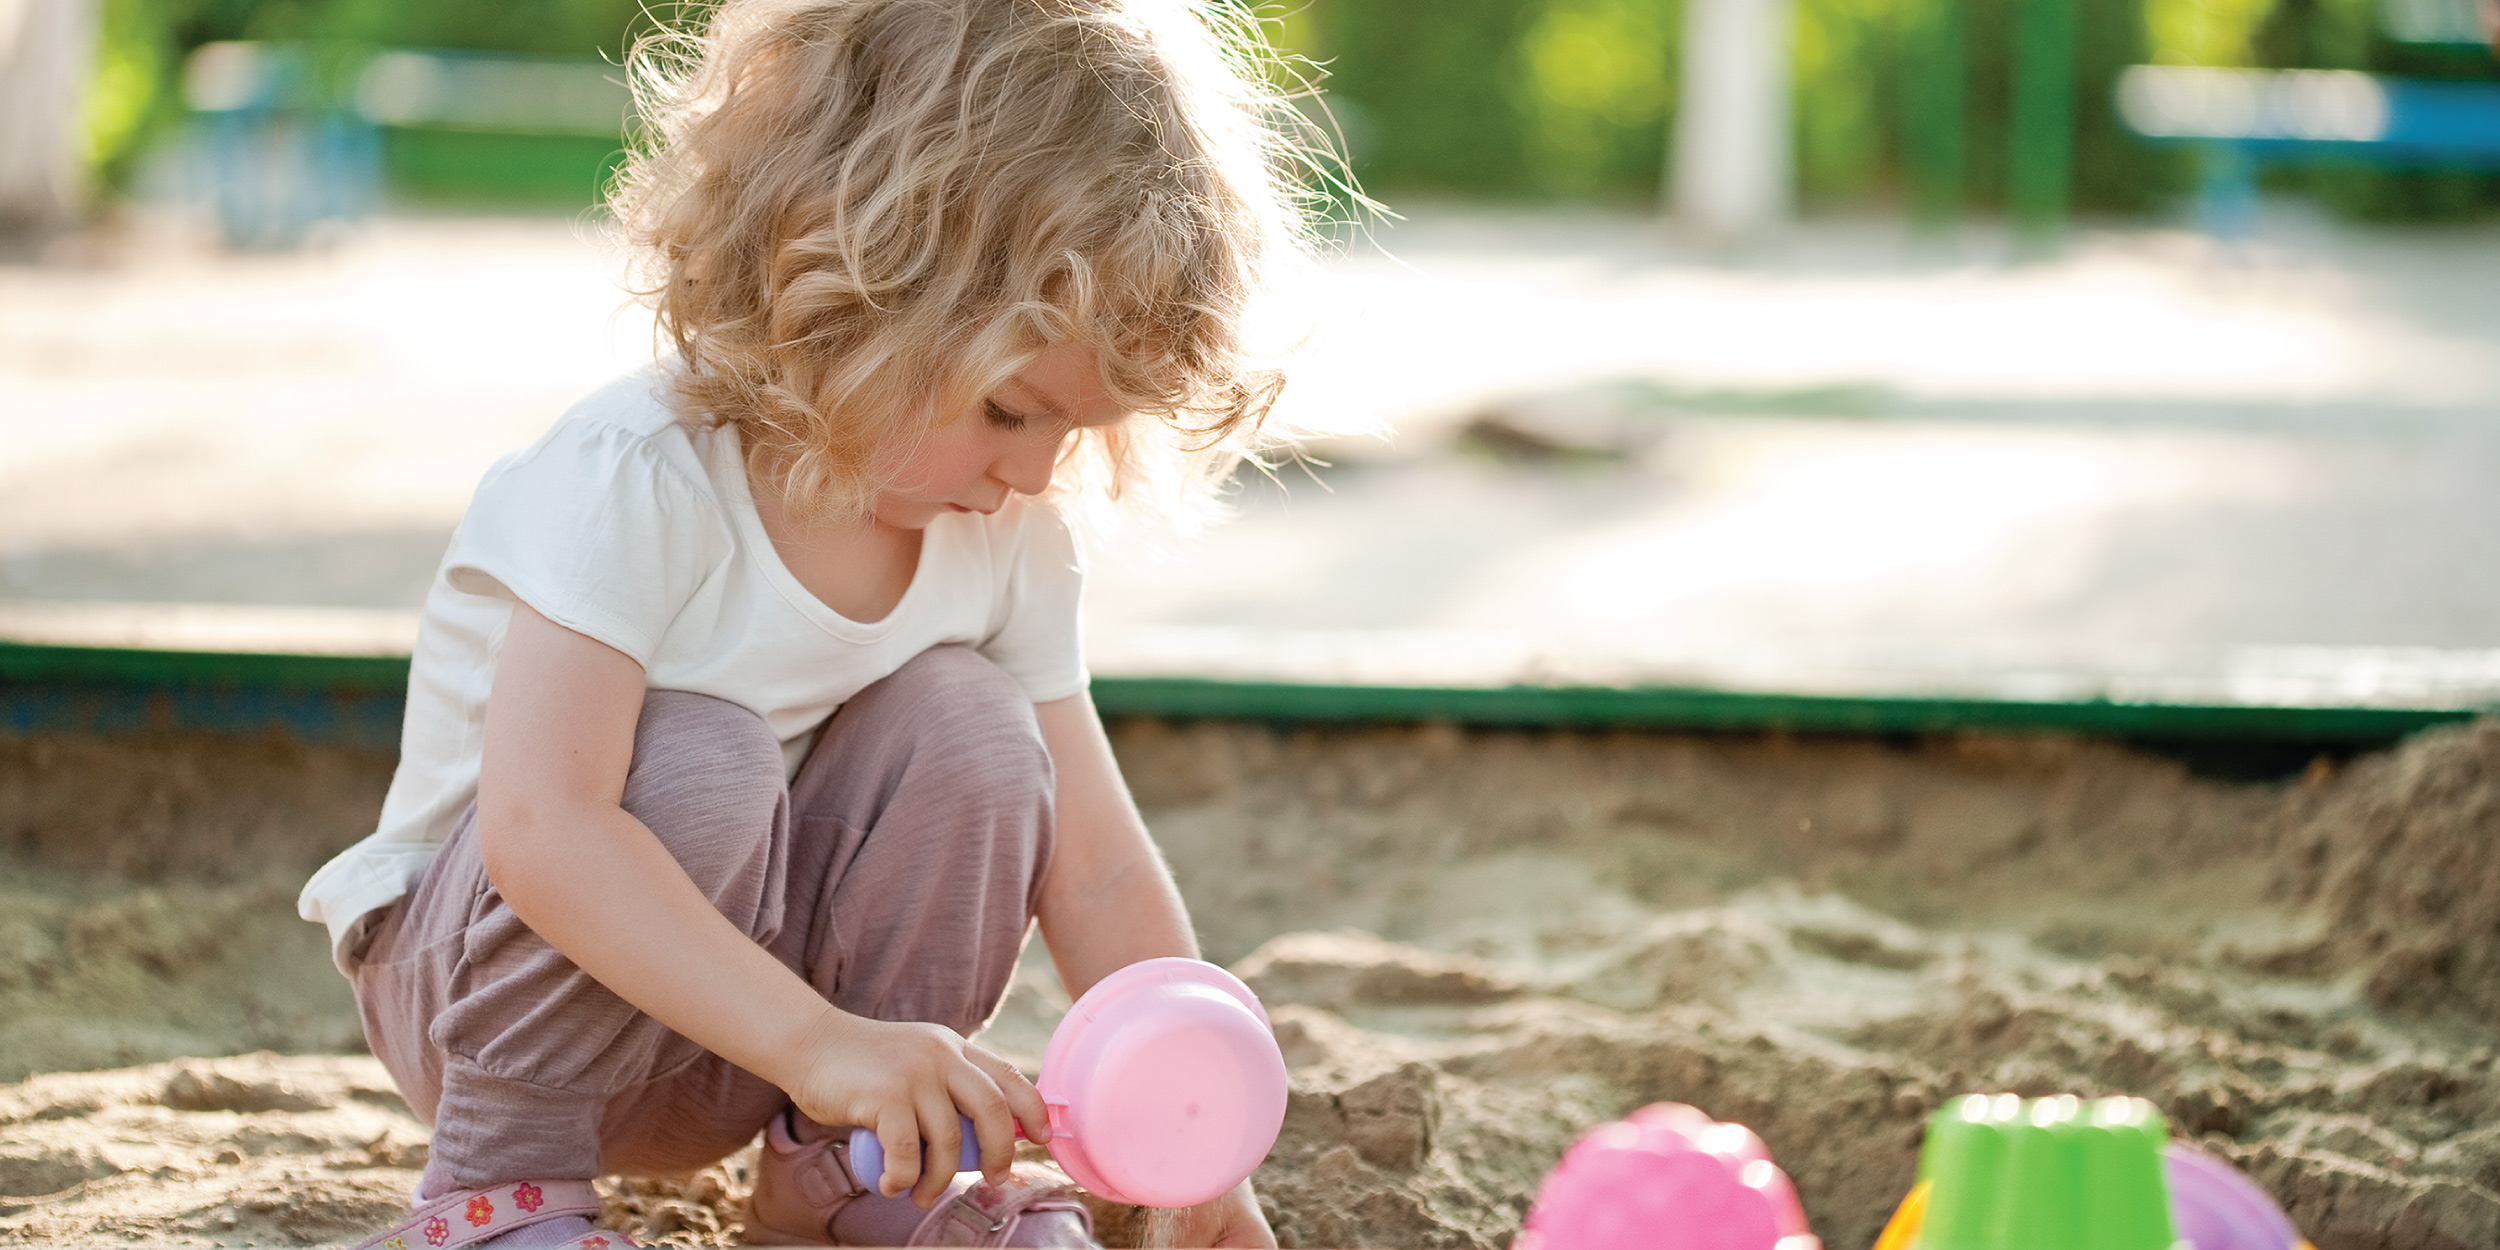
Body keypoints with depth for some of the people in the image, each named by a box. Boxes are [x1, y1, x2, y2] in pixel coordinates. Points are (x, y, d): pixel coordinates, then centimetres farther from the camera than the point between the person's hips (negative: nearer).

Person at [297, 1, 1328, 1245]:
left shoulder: (1010, 545, -7)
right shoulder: (636, 482, -29)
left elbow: (1094, 871, -4)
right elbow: (540, 831, -39)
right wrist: (818, 1039, -45)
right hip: (480, 974, -5)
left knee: (970, 720, -17)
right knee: (698, 759, -34)